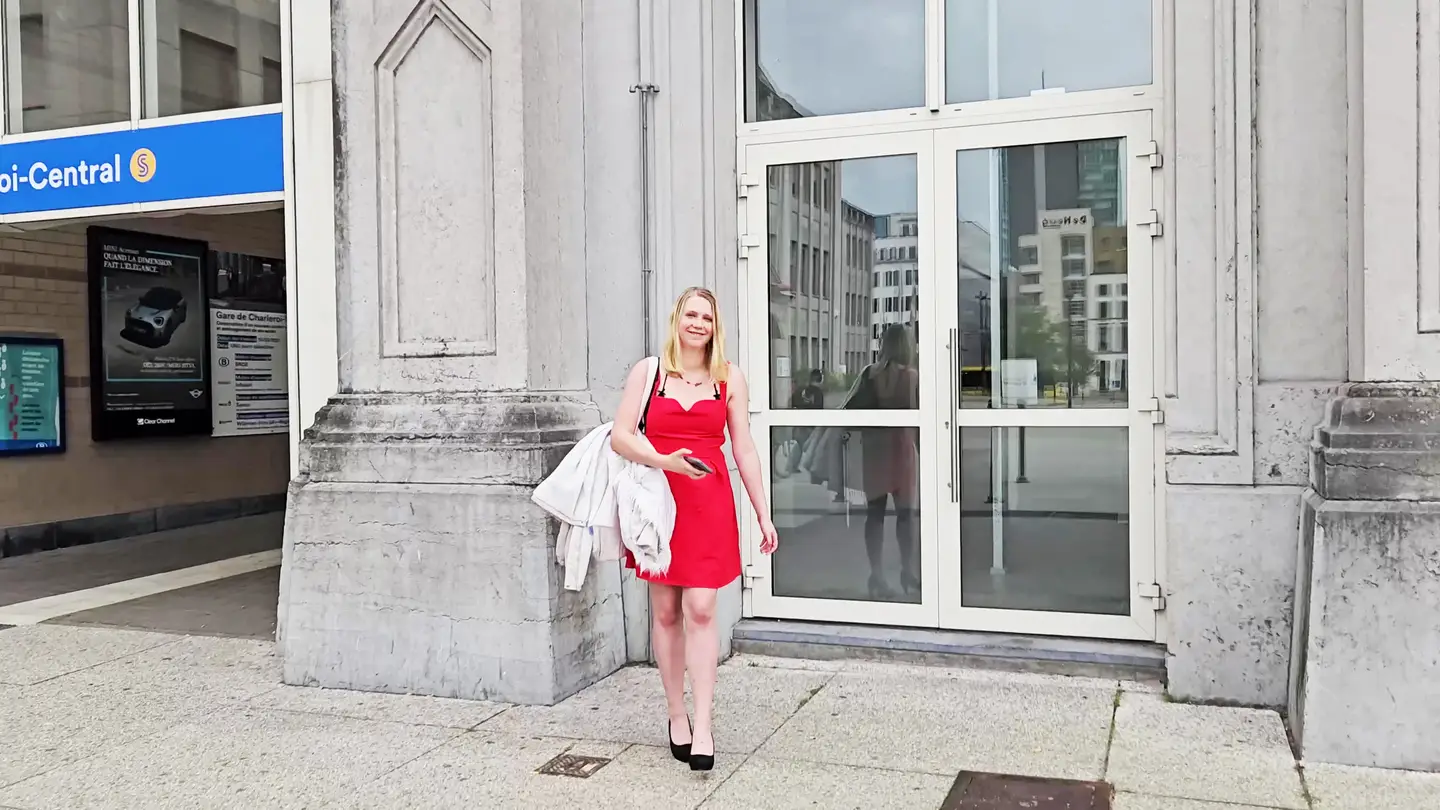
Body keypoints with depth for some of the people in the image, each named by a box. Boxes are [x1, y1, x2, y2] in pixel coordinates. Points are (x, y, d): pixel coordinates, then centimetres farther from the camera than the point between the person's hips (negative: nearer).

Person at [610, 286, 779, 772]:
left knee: (700, 611, -8)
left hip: (709, 503, 0)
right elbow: (619, 437, -3)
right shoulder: (647, 371, 4)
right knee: (665, 612, 7)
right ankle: (676, 715, 20)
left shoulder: (729, 378, 7)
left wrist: (763, 514, 6)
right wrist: (665, 461, -20)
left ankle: (702, 727, -4)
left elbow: (743, 449, 9)